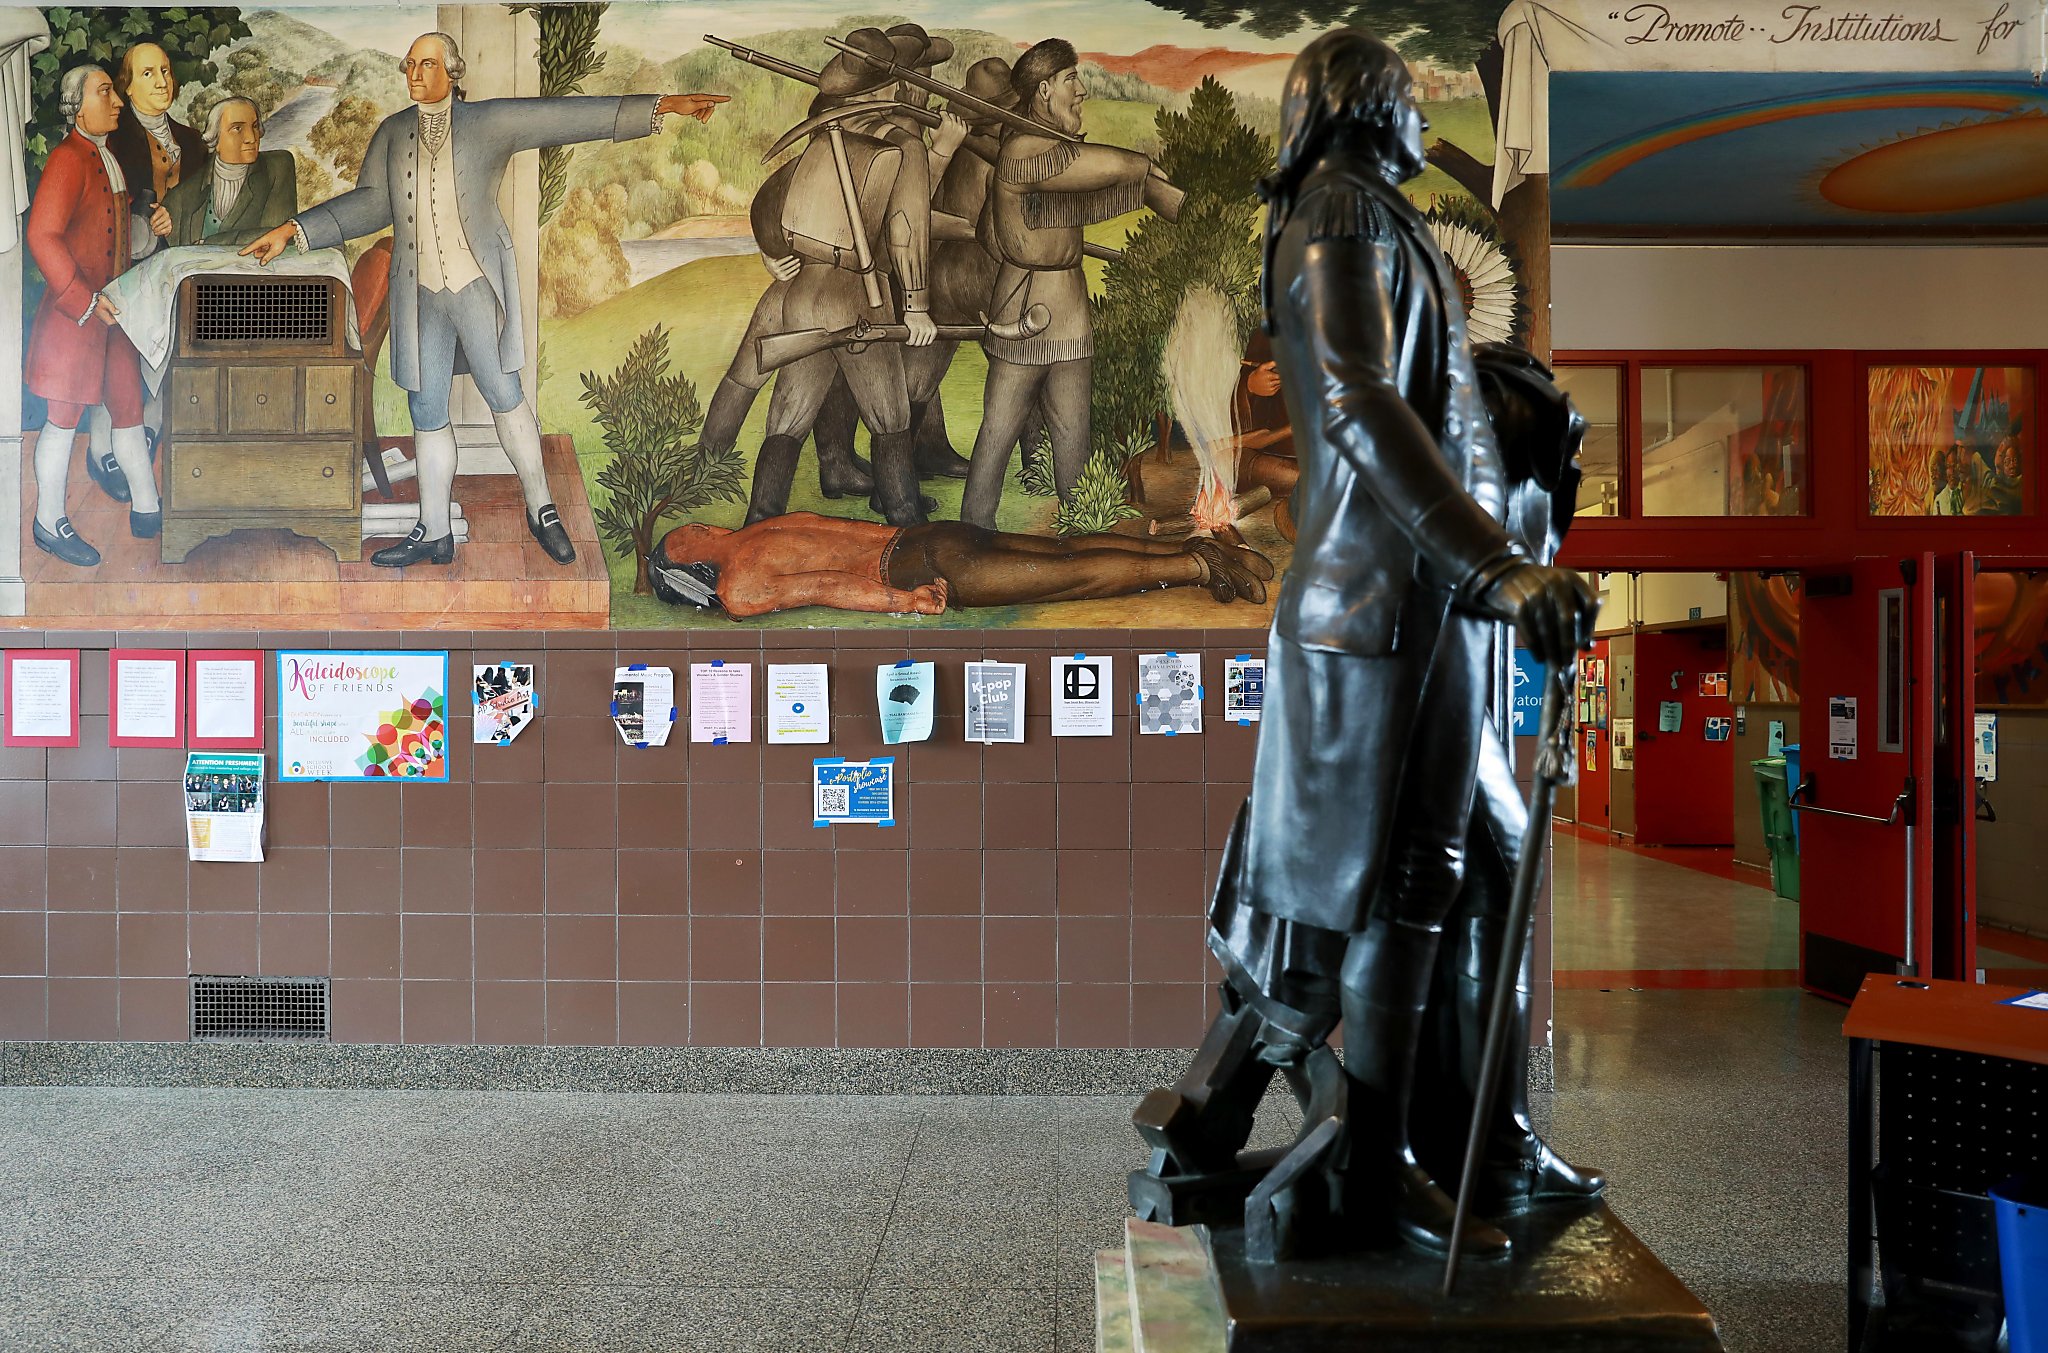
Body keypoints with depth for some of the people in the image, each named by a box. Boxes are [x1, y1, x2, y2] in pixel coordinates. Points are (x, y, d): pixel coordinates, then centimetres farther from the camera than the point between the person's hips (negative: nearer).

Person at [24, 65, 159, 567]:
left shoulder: (110, 158, 12)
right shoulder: (68, 158, -15)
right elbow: (42, 236, -22)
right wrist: (86, 301, -23)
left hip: (111, 307, 8)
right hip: (74, 311, -8)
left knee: (129, 410, 13)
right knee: (65, 420, 1)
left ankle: (147, 511, 22)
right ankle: (49, 524, 12)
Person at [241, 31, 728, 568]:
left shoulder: (491, 122, -1)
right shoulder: (392, 133, 10)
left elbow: (572, 117, -7)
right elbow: (370, 202, 7)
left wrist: (664, 105, -13)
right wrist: (293, 231, -1)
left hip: (477, 284, -3)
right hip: (420, 293, 4)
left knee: (503, 395, -2)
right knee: (426, 413, 6)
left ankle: (541, 509, 15)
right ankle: (434, 534, 15)